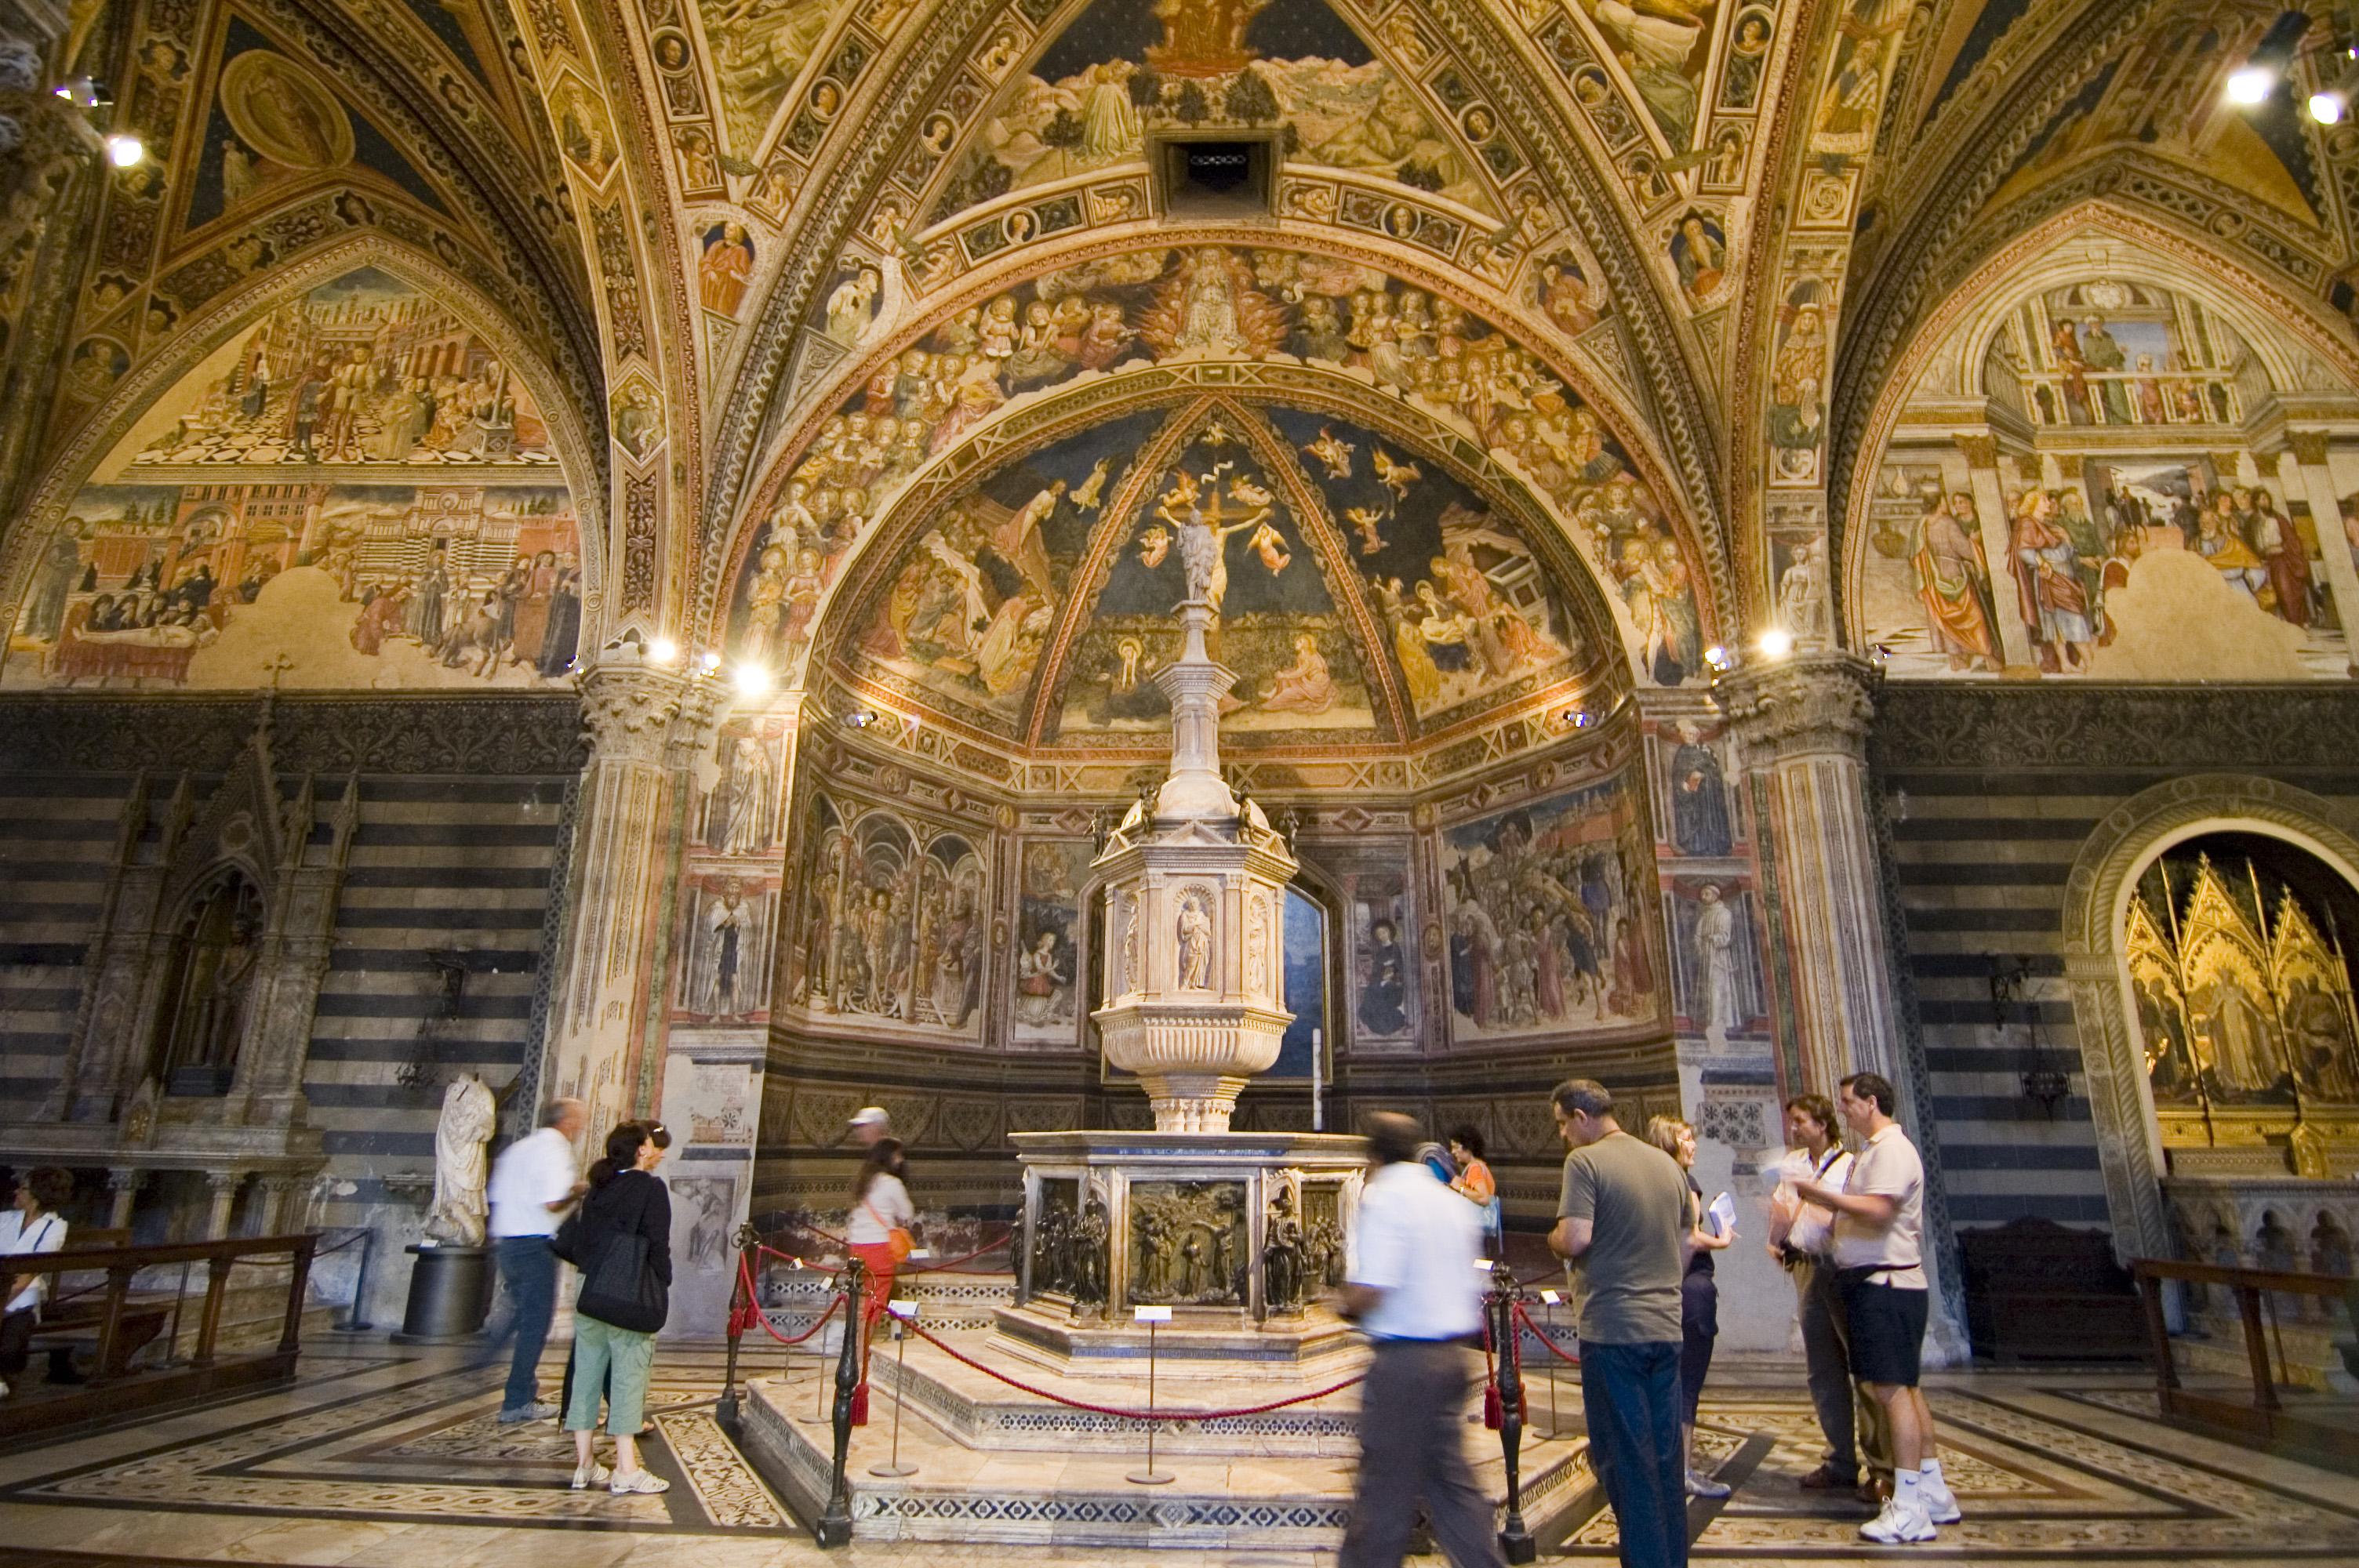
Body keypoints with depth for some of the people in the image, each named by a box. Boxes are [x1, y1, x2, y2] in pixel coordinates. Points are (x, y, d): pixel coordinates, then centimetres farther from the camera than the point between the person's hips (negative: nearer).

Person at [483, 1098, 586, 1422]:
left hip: (505, 1242, 8)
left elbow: (497, 1196, 16)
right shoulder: (555, 1149, -12)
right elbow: (553, 1203, -22)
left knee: (523, 1315, 23)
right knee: (535, 1322, 1)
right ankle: (518, 1403, 5)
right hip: (535, 1246, -8)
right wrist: (577, 1191, -4)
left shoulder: (518, 1148, 15)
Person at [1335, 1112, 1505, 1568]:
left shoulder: (1384, 1197, -15)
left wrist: (1345, 1305, -3)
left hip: (1405, 1359, -8)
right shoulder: (1453, 1201, 10)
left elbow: (1368, 1292, -23)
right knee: (1447, 1478, 17)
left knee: (1385, 1486, 3)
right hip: (1451, 1354, 8)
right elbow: (1471, 1286, 17)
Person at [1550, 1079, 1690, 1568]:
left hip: (1612, 1329, -7)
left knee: (1625, 1458, 2)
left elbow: (1575, 1238, -20)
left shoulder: (1585, 1161, -12)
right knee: (1665, 1455, 15)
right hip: (1666, 1326, 7)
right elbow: (1686, 1240, 16)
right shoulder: (1667, 1163, 10)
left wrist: (1553, 1239, 0)